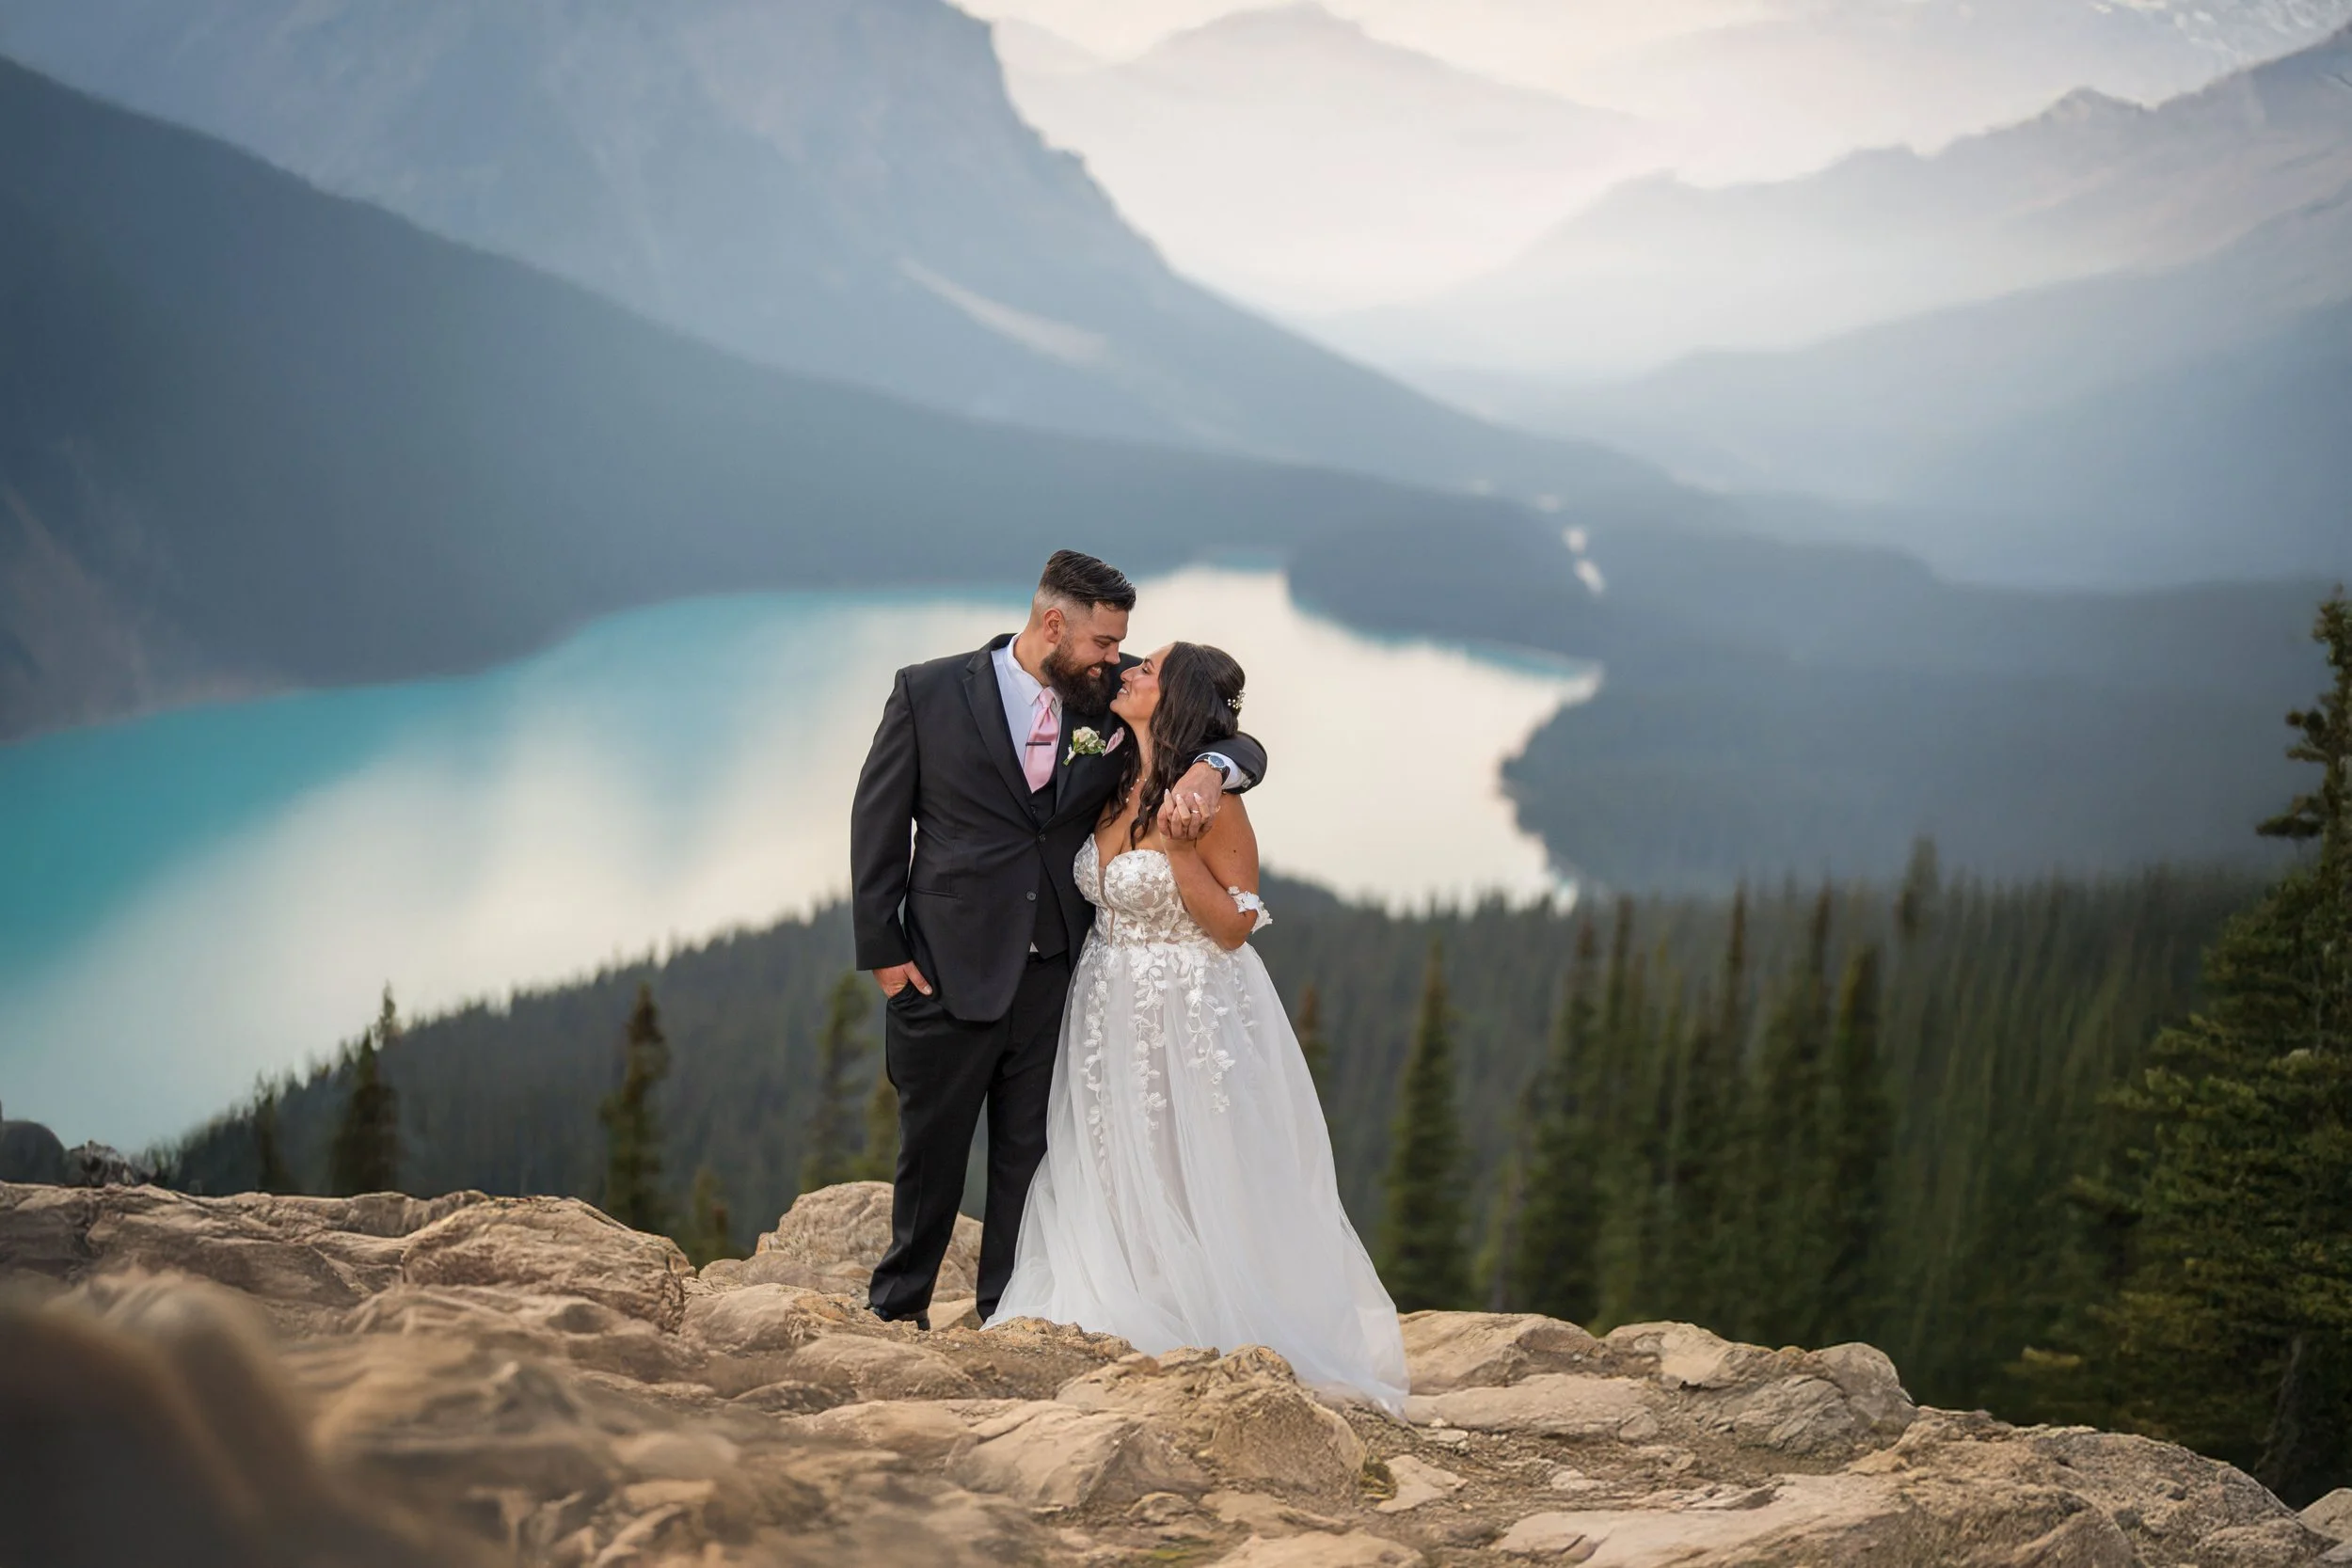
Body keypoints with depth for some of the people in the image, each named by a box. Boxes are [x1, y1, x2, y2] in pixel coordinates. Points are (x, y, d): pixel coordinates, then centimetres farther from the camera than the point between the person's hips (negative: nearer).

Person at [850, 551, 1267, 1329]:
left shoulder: (1116, 697, 0)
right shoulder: (929, 692, -5)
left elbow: (1243, 749, 2)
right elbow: (878, 819, 0)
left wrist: (1206, 769, -22)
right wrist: (883, 949, -3)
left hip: (1055, 974, 2)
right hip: (949, 971, -2)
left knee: (1032, 1155, 8)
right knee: (931, 1149, 10)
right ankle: (898, 1307, 29)